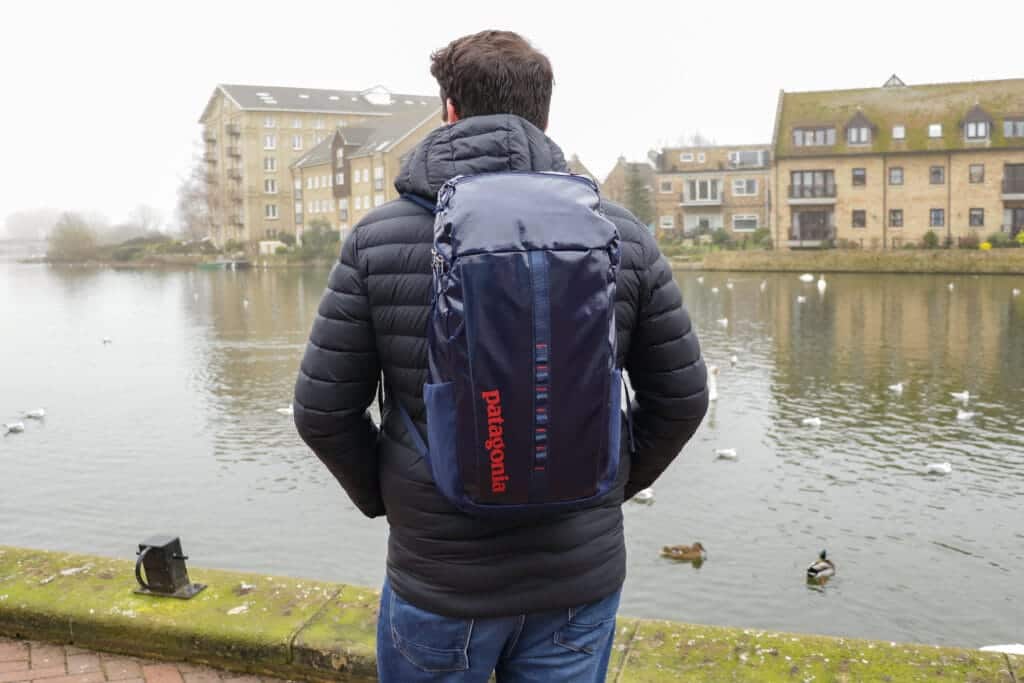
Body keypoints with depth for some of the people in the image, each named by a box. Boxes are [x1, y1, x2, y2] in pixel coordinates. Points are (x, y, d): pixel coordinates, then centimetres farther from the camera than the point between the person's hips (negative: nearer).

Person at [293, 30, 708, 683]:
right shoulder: (622, 233, -5)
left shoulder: (377, 237, -9)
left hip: (438, 582, -1)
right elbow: (682, 397, 0)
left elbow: (323, 412, -6)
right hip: (583, 579, 2)